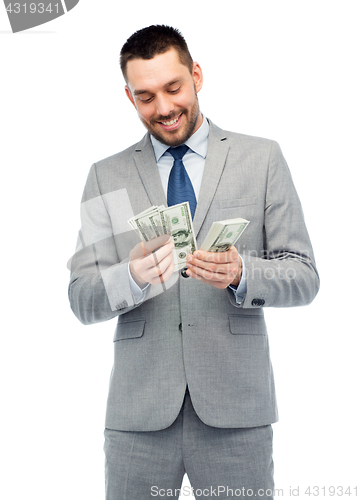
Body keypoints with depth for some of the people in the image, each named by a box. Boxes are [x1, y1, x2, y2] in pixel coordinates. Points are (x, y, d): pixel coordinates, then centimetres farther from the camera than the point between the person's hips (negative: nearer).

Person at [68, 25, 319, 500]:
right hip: (140, 408, 1)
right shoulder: (107, 176, 8)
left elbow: (304, 277, 3)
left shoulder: (262, 159, 6)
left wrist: (241, 275, -17)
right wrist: (133, 277, -19)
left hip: (235, 406, -1)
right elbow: (82, 300, 2)